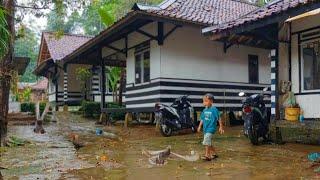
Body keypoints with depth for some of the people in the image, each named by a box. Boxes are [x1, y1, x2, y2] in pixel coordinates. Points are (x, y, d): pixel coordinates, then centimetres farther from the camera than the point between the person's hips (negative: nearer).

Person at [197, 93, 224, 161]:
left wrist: (221, 127, -5)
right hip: (205, 129, 8)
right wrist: (200, 126, 10)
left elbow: (219, 119, -6)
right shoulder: (204, 110, 8)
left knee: (207, 142, -17)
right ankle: (214, 154, 30)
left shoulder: (214, 109, -11)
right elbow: (202, 119, 15)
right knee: (209, 143, 15)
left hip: (211, 128, -7)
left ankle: (207, 156, -11)